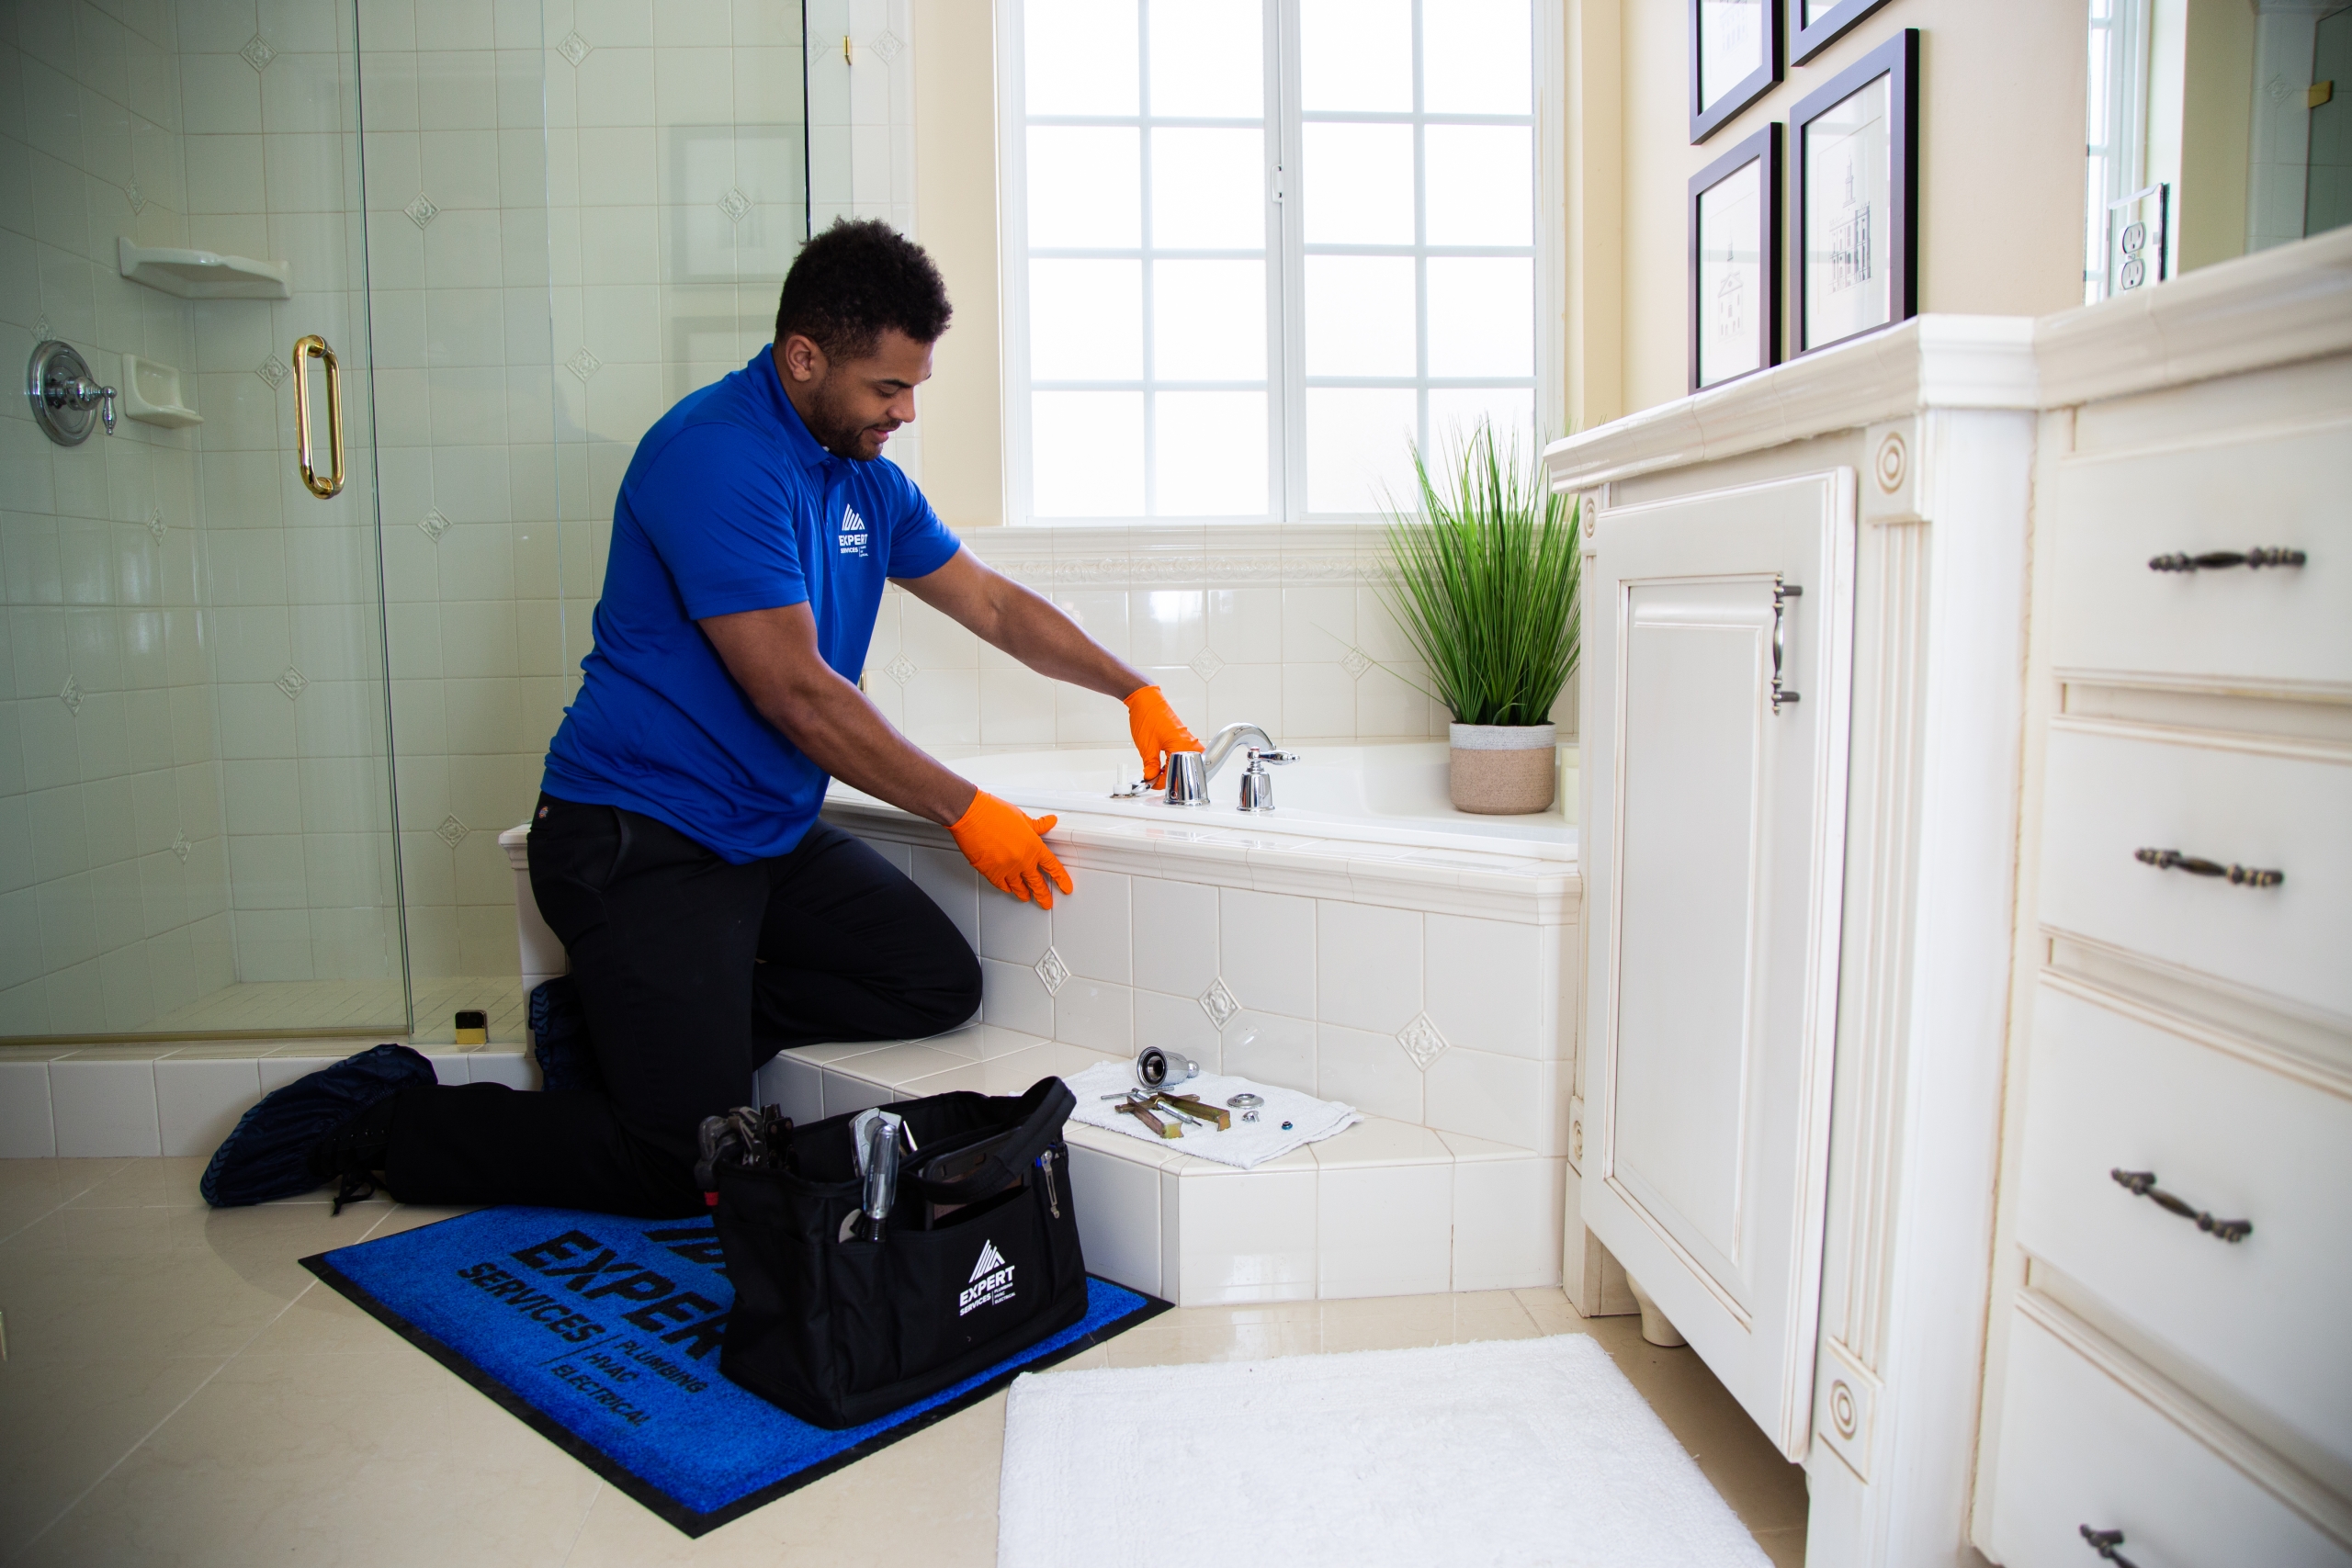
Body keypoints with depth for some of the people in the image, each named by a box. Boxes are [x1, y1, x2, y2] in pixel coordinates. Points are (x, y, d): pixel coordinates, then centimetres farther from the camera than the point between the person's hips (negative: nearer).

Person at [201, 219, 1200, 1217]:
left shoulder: (864, 477, 8)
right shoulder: (716, 457, -20)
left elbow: (994, 604, 17)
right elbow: (797, 695, -23)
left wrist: (1135, 691, 10)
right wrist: (967, 812, -16)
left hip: (765, 834, 9)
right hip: (639, 843, -9)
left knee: (941, 984, -1)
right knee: (687, 1169, -8)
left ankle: (639, 1022, 7)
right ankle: (381, 1123, 11)